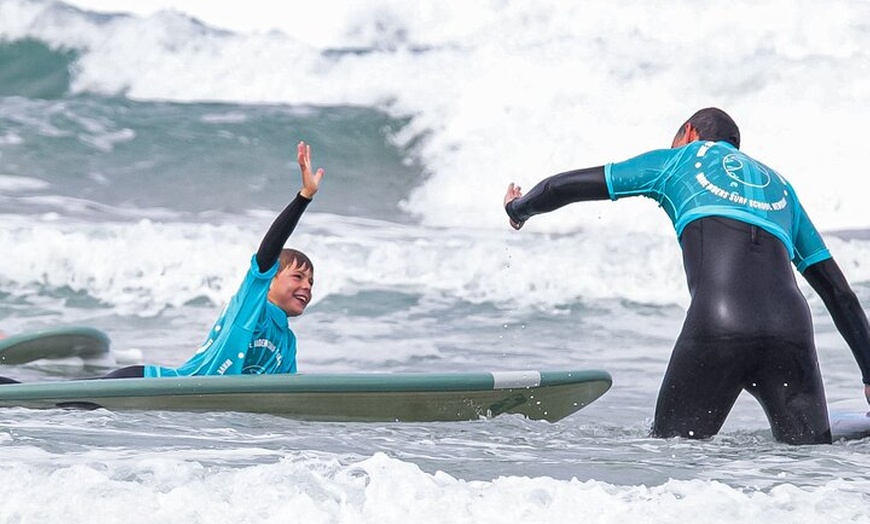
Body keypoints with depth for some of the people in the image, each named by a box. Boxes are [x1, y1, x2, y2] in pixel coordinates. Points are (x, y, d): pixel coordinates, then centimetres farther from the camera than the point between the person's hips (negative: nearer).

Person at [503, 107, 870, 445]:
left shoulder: (680, 157, 24)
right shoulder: (780, 186, 34)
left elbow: (566, 186, 30)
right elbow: (839, 292, 32)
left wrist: (520, 209, 50)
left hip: (715, 330, -3)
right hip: (791, 330, 3)